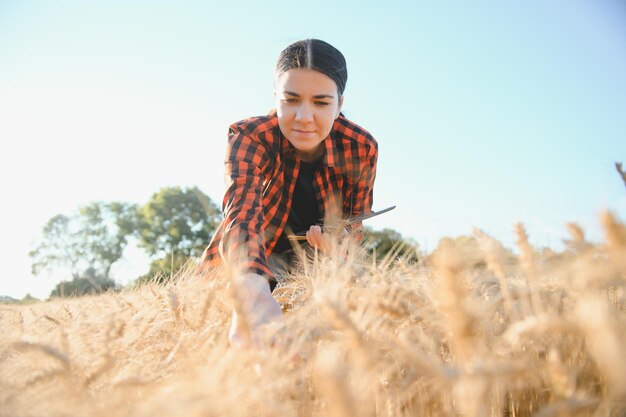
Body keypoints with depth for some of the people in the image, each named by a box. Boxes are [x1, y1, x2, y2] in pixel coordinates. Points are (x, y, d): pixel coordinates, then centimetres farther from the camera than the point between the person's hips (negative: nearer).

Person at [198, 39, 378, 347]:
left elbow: (356, 217, -5)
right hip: (257, 259, -1)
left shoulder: (362, 148, -22)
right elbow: (241, 216, -48)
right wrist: (252, 288, -71)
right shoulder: (249, 137, -31)